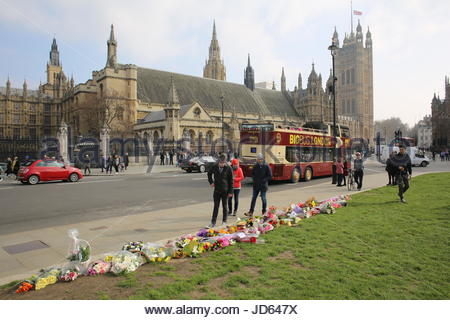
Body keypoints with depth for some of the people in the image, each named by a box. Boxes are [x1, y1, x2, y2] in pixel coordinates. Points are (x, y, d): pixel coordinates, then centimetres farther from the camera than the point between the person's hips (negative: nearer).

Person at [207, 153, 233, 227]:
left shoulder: (228, 168, -8)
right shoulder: (214, 167, -2)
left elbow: (231, 180, -4)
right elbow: (209, 173, 18)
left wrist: (230, 192, -7)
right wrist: (211, 182, 6)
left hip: (225, 191, -2)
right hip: (217, 190, 2)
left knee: (224, 206, 8)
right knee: (216, 206, 5)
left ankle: (224, 221, 19)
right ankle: (213, 222, 9)